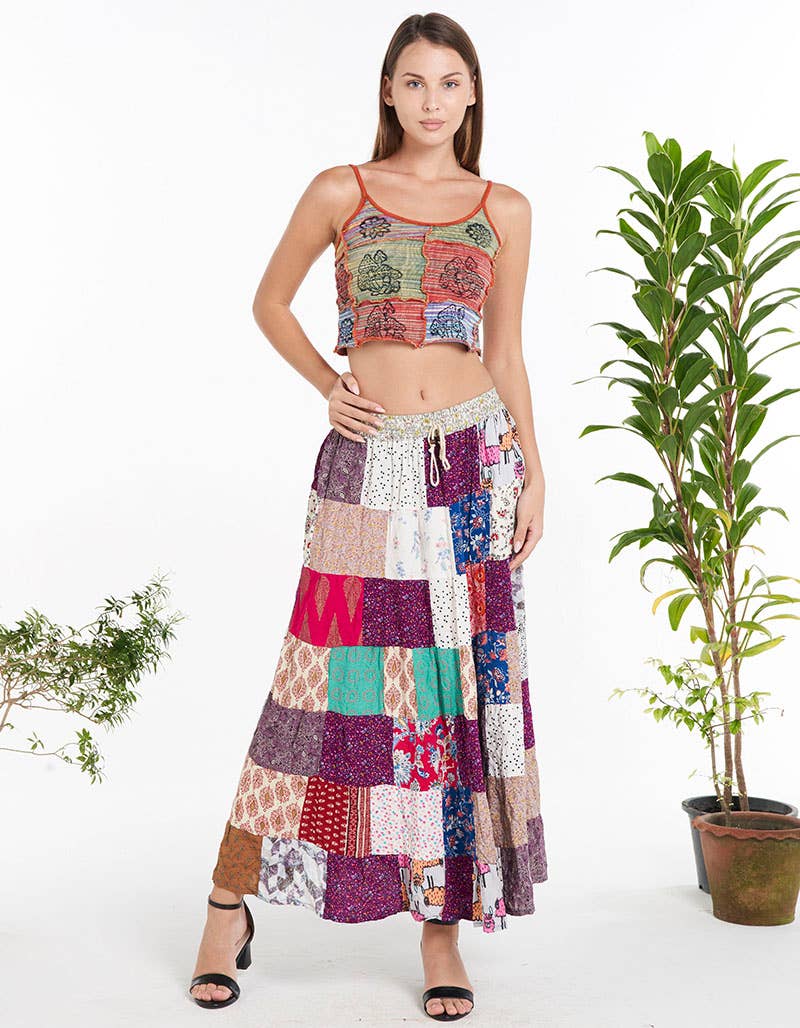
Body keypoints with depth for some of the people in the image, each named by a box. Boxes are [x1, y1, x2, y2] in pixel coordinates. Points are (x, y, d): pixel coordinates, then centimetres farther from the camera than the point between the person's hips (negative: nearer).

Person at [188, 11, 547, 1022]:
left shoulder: (504, 210, 10)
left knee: (465, 684, 3)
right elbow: (270, 301, 14)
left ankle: (442, 925, 17)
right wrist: (327, 383, 0)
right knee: (331, 680, -1)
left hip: (475, 459, 2)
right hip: (369, 462, -2)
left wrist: (533, 471, 6)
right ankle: (231, 899, 18)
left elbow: (505, 351, 12)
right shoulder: (340, 192, 5)